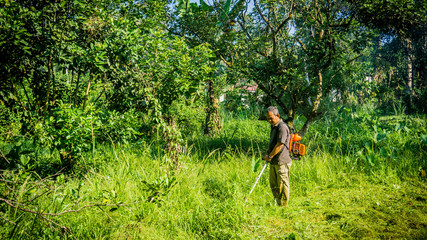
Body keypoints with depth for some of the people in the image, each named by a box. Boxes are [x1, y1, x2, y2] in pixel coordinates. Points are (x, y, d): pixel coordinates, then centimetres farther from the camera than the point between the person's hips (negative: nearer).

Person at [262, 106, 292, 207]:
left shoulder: (282, 127, -16)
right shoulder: (274, 126, 15)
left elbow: (280, 145, -20)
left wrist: (270, 156, -13)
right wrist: (268, 151, 11)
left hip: (282, 161, -10)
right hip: (273, 162, 10)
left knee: (282, 185, -1)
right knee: (273, 184, 17)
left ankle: (283, 206, 9)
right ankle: (276, 204, 29)